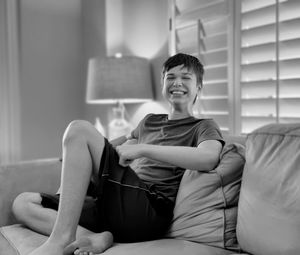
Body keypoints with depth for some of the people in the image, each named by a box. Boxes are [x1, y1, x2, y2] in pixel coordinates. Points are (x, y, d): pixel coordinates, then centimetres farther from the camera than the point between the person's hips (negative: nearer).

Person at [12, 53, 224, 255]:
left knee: (79, 129, -20)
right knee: (23, 203, -2)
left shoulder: (203, 127, 9)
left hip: (150, 209, -7)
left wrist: (142, 148, -16)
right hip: (110, 206, 7)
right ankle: (100, 238, -22)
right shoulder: (150, 121, 29)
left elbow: (209, 158, -15)